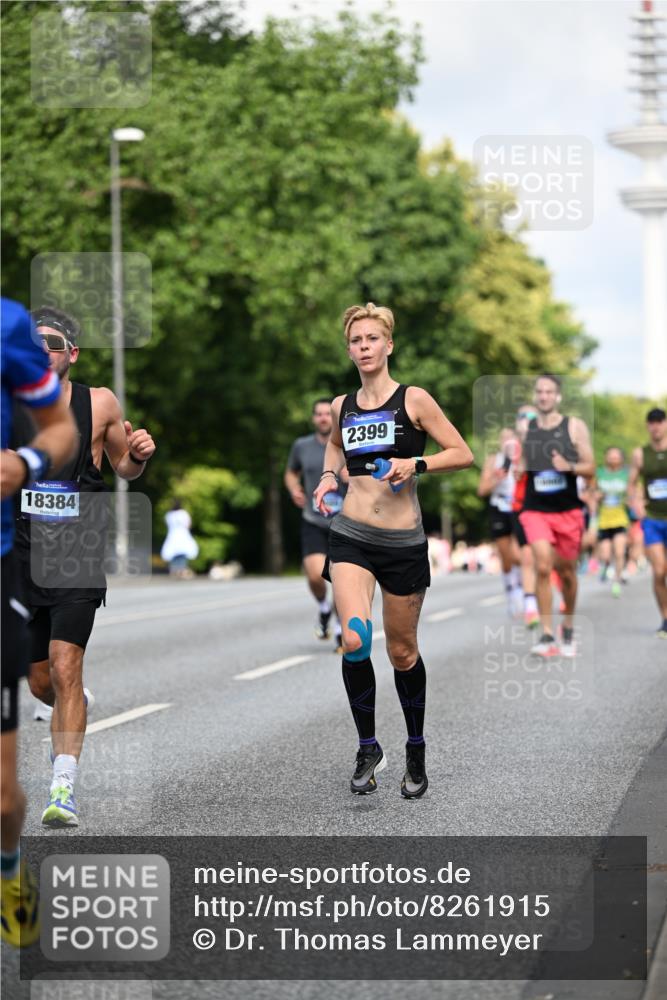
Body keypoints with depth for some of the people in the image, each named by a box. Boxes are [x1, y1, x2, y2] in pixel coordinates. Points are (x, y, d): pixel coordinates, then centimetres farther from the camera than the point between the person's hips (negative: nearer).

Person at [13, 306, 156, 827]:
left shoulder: (99, 404, -3)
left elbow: (124, 467, 13)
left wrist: (139, 455, -9)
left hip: (79, 557, -2)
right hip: (24, 556, 2)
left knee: (64, 669, -17)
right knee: (41, 682, 11)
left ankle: (64, 788, -14)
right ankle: (79, 707, 47)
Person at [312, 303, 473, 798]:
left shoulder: (413, 399, -5)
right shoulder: (342, 405, 8)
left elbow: (463, 454, -5)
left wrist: (414, 464, -18)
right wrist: (330, 475, 12)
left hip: (403, 542, -2)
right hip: (352, 537, 2)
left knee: (403, 653, 8)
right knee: (354, 639, -19)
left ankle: (417, 753, 28)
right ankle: (368, 748, -3)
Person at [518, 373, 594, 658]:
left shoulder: (575, 427, -1)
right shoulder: (525, 427, 5)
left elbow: (590, 468, -1)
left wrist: (569, 466, -20)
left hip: (568, 511, 0)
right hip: (535, 510, 0)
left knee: (567, 572, 10)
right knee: (543, 567, -18)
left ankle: (568, 630, 31)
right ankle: (546, 635, -15)